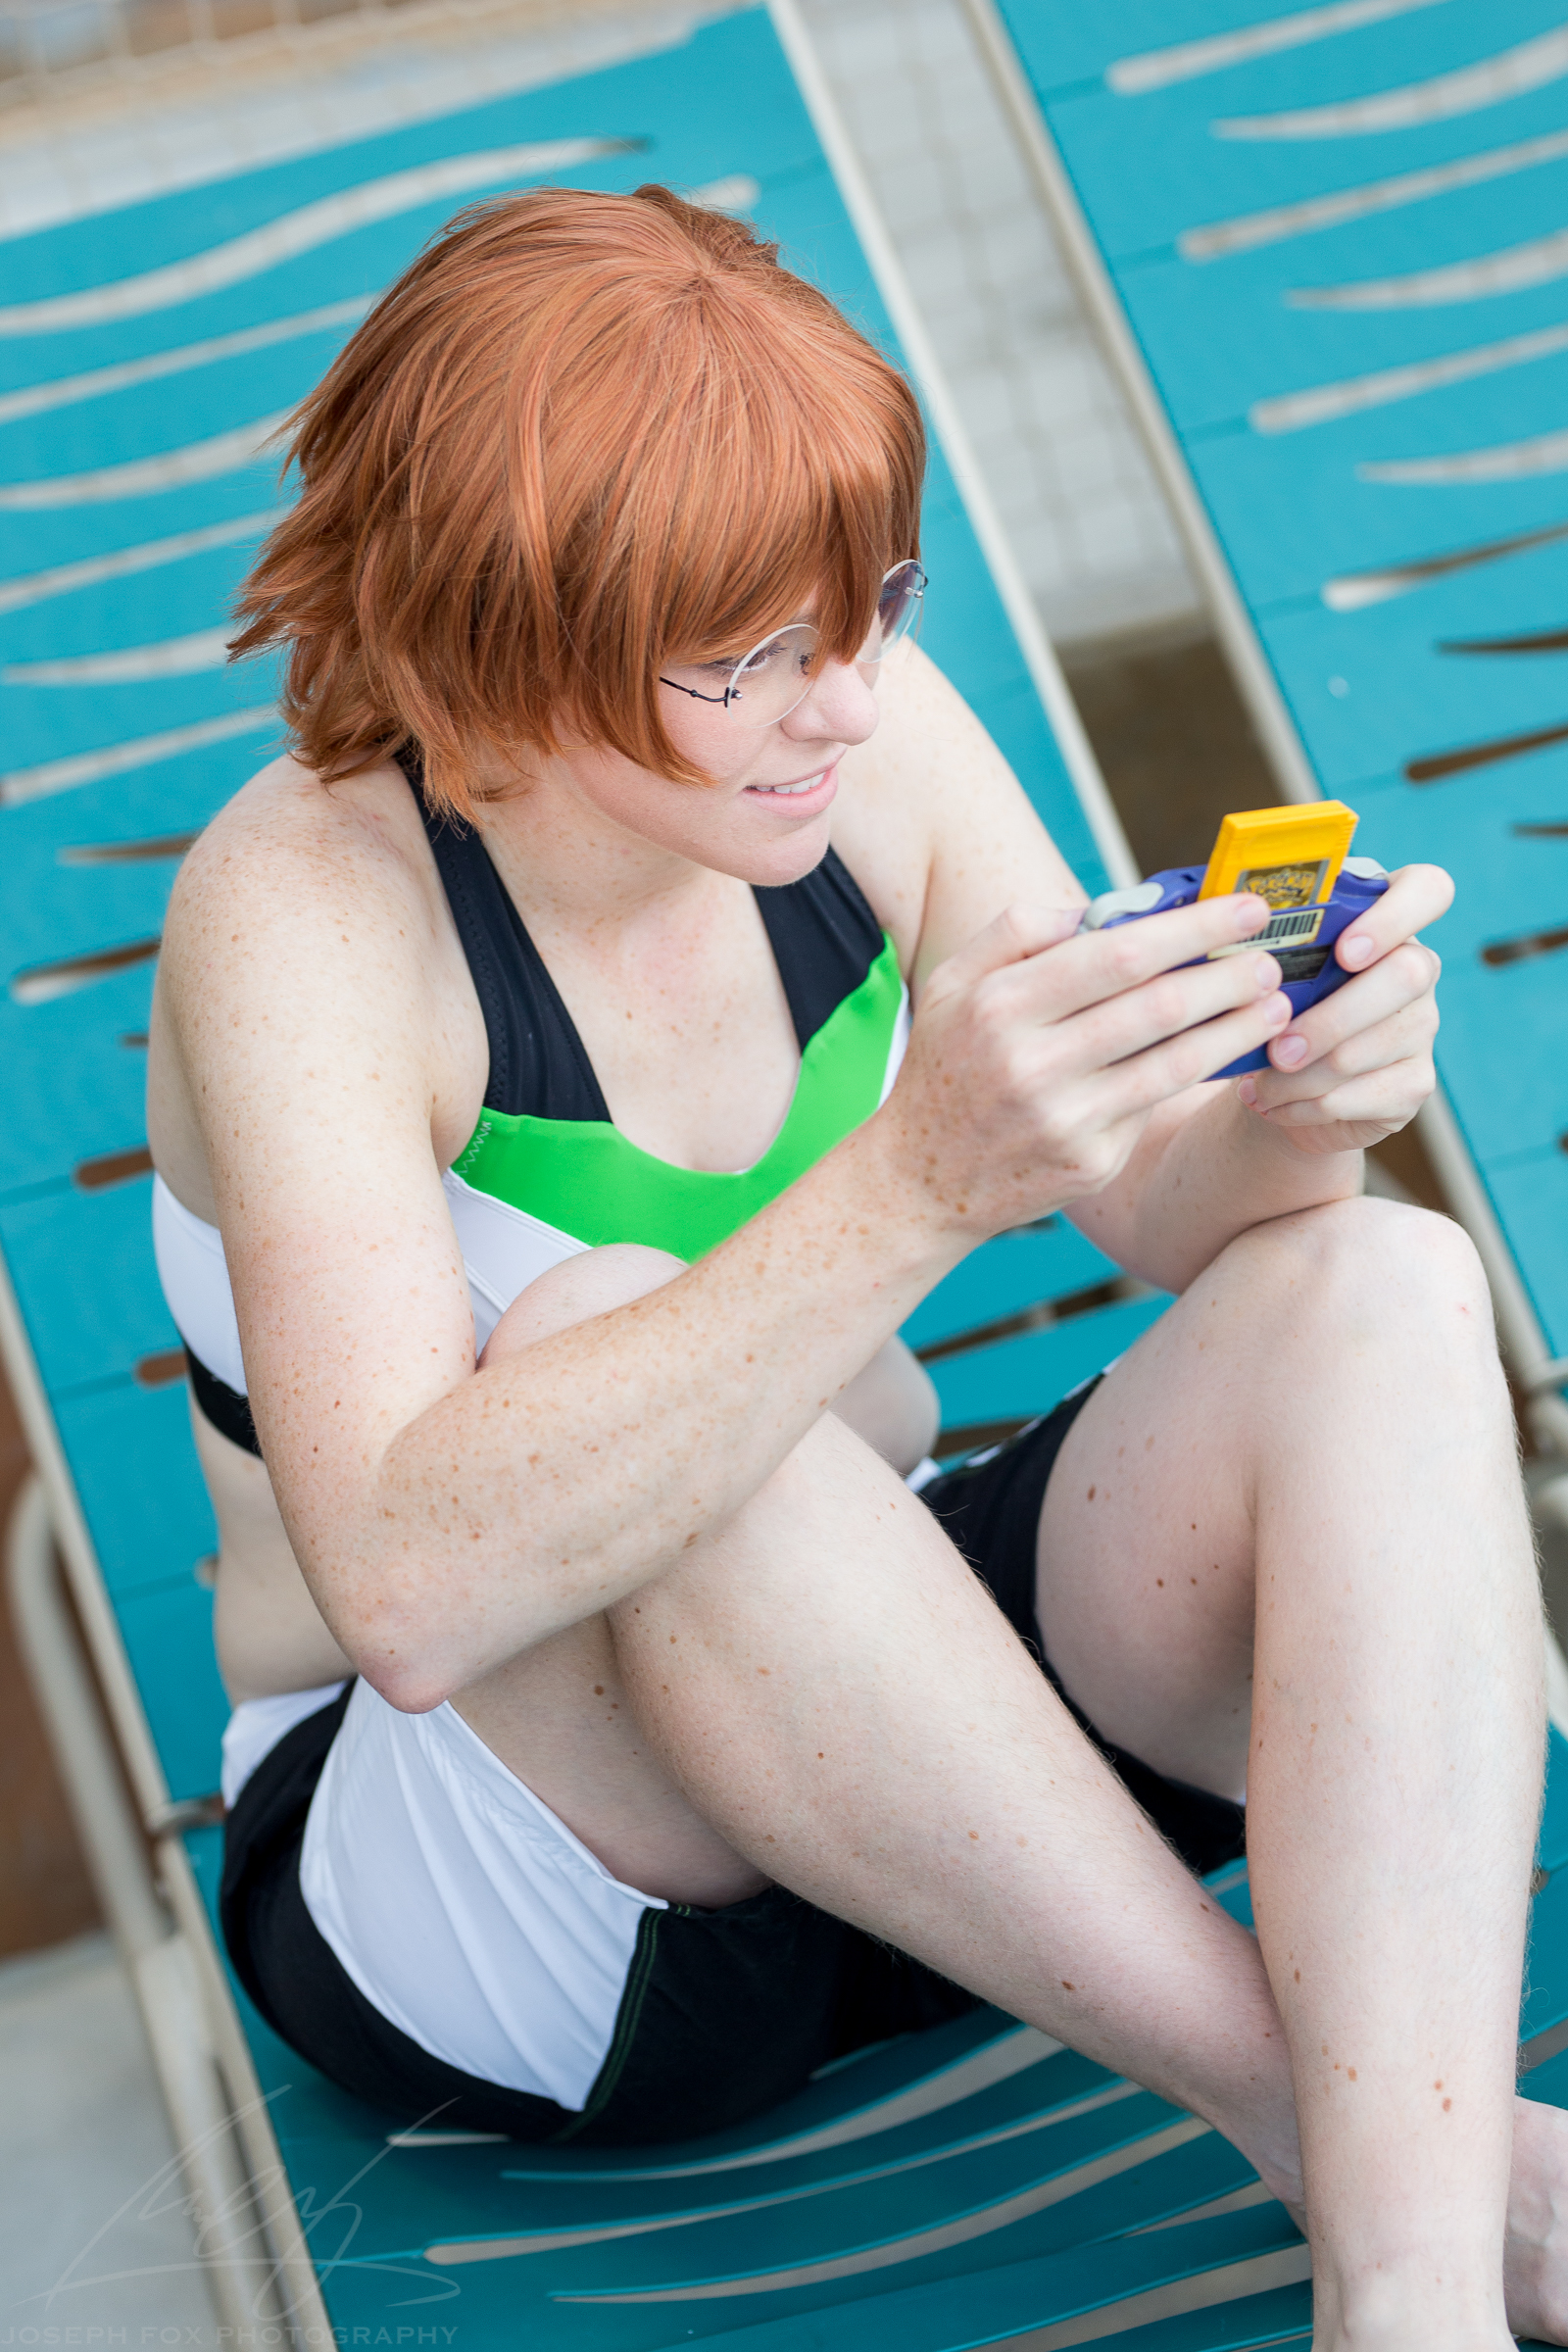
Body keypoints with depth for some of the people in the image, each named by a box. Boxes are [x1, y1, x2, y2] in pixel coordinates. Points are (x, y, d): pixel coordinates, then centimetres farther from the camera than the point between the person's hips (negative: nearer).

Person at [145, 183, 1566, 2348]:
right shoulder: (307, 908, -24)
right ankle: (1329, 2122, -22)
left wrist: (1299, 1115, -29)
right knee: (621, 1331, -36)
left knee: (1386, 1294, -20)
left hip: (903, 1729, 5)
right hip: (464, 1851, -4)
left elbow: (1176, 1212, -6)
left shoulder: (865, 746, -9)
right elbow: (412, 1591, -38)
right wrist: (922, 1184, -46)